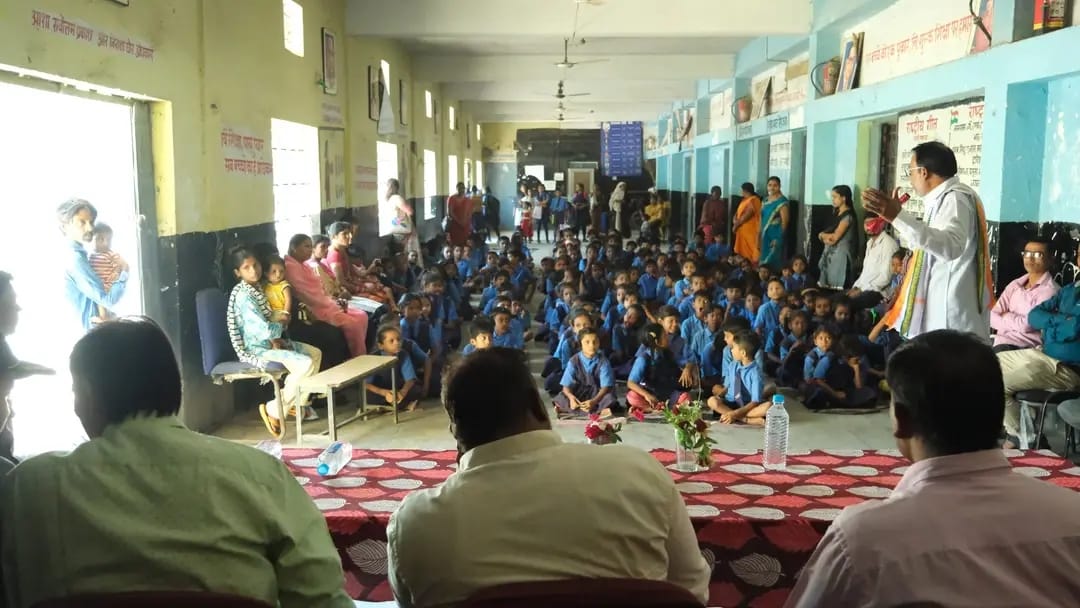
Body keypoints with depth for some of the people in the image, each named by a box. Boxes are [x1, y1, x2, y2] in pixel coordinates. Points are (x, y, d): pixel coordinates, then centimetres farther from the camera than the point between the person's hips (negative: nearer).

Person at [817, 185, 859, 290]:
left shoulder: (847, 216, -11)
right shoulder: (837, 213, 15)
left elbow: (835, 237, -17)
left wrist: (823, 235, 2)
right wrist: (827, 237, -11)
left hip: (841, 254, -8)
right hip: (831, 254, 8)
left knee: (837, 287, -8)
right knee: (828, 286, 6)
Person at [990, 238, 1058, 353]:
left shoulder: (1050, 290, -4)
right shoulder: (1014, 285, 15)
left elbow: (1027, 325, -13)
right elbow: (993, 318, 6)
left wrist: (1006, 316, 4)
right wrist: (1016, 321, -8)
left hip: (1030, 347, -4)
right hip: (1003, 341, 5)